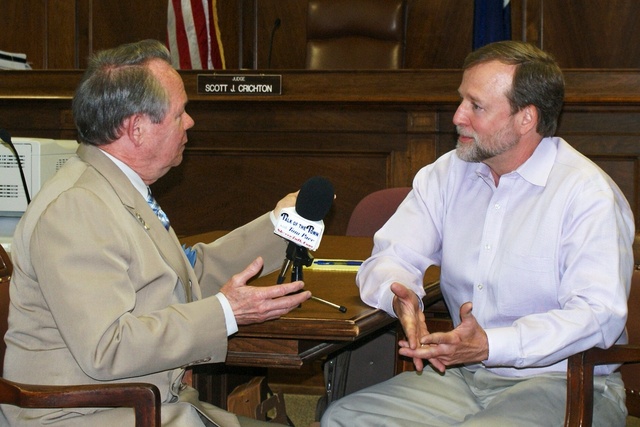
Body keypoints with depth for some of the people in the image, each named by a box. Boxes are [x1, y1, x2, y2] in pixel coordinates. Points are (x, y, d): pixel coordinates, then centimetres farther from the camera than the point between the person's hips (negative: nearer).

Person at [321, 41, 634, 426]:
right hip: (460, 377, 6)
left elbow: (599, 315, -20)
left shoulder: (588, 194, -11)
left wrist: (490, 346, -32)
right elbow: (390, 258, 6)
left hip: (563, 385, -5)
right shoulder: (447, 174, 10)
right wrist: (401, 298, -20)